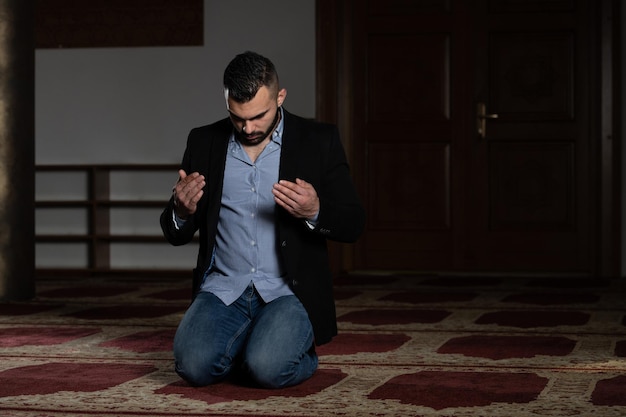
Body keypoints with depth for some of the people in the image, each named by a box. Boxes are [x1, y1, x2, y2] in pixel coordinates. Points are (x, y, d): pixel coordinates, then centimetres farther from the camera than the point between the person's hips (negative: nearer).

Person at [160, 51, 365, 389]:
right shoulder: (203, 142, 7)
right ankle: (254, 347, 8)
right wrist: (181, 211, -14)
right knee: (194, 365, -25)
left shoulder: (319, 141, 0)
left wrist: (314, 212, -21)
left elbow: (353, 225, 1)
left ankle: (293, 351, 8)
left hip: (289, 292, -2)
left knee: (267, 369, -28)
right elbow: (176, 234, 10)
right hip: (223, 289, 2)